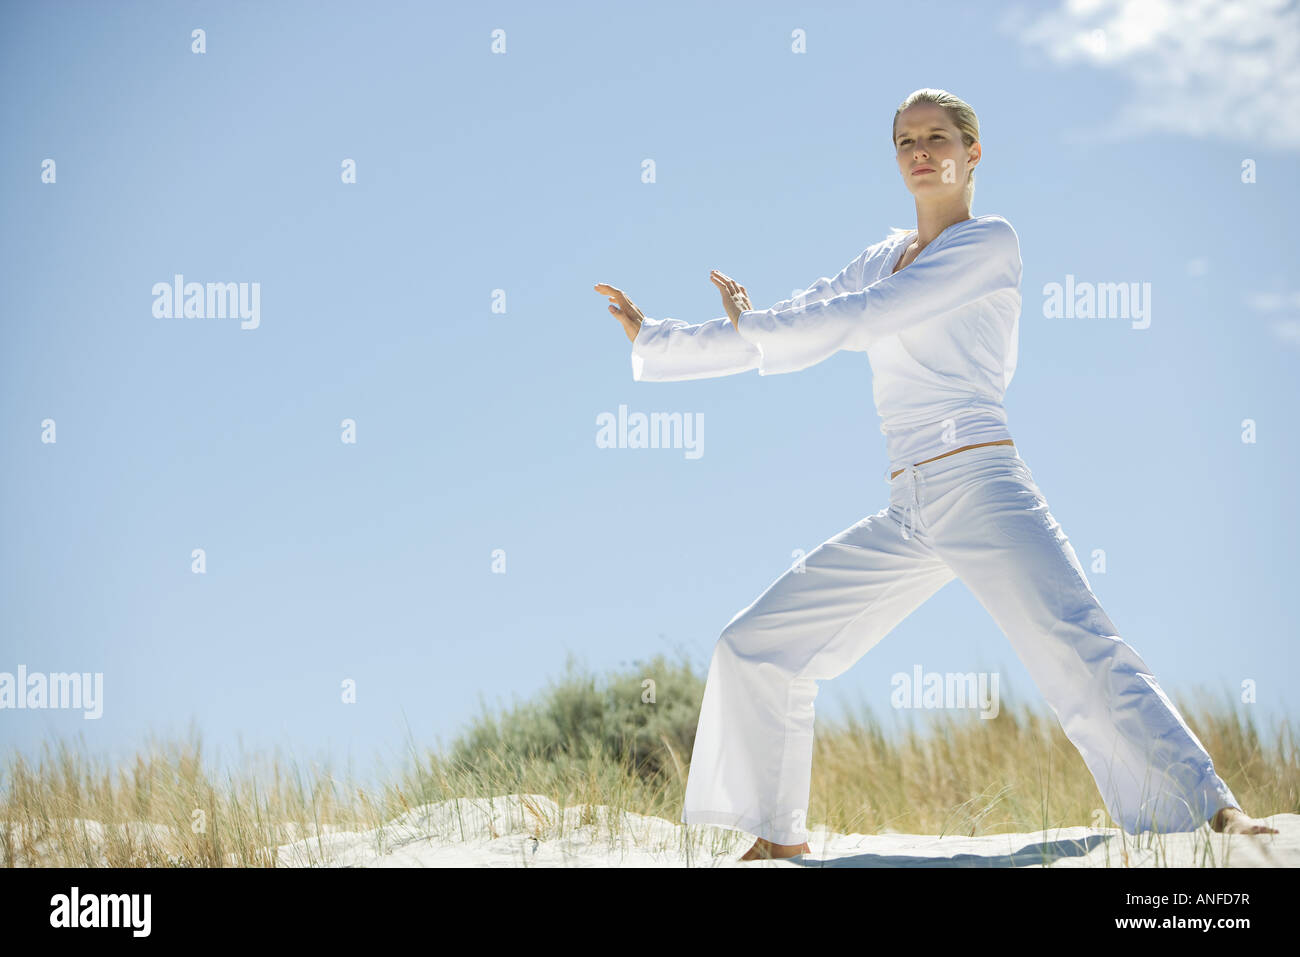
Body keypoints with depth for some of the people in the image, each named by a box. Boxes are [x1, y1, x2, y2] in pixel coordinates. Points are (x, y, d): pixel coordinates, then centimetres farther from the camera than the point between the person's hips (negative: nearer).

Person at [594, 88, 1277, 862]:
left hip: (984, 492, -7)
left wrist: (751, 321, 3)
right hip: (907, 517, 7)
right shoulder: (886, 258, 19)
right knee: (756, 645, 5)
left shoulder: (991, 242, -3)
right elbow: (798, 336, 23)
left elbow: (858, 320, -10)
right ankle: (781, 836, 15)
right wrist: (649, 338, 22)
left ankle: (1214, 807, -24)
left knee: (1078, 647, -25)